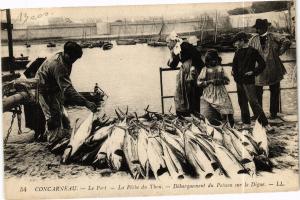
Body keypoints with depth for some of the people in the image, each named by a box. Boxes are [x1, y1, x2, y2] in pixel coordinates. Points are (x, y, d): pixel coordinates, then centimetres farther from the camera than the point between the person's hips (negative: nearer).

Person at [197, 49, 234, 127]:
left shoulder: (220, 68, 12)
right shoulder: (205, 69, 6)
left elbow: (227, 80, 12)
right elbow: (199, 82, -1)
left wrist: (220, 81, -8)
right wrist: (210, 81, -12)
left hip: (221, 94, 2)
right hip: (209, 94, -1)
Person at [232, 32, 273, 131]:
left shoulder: (252, 51, -8)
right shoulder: (238, 52, 11)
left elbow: (262, 64, -7)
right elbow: (234, 64, 21)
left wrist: (254, 72, -13)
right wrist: (234, 73, 4)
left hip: (248, 81, -7)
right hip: (239, 81, 7)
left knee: (253, 102, -13)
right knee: (242, 102, 10)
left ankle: (265, 124, -10)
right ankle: (246, 123, 20)